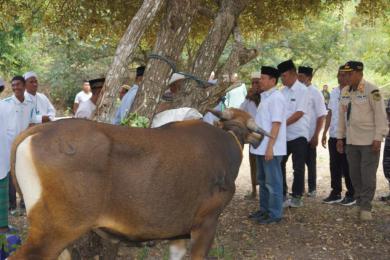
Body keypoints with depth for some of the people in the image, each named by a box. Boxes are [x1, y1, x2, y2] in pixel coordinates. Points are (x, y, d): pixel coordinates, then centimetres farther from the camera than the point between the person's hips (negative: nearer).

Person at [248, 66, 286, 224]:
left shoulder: (276, 98, -13)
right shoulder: (266, 97, 15)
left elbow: (276, 124, -19)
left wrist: (270, 147, -23)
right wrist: (263, 146, 18)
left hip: (270, 148, -10)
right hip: (262, 147, 10)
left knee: (273, 182, -3)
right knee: (263, 180, 16)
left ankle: (275, 214, 4)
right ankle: (264, 209, 27)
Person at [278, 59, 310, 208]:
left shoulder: (302, 90, -9)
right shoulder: (283, 91, 9)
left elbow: (299, 113, -16)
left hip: (298, 135, -6)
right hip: (283, 135, 6)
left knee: (298, 168, 3)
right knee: (279, 164, 7)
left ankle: (297, 197, 14)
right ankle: (282, 195, 18)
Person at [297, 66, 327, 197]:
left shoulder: (315, 93, -8)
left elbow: (321, 116, -9)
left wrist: (316, 136, -14)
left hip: (309, 136, -5)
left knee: (310, 163, 7)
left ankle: (312, 189, 19)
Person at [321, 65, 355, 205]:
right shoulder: (334, 92, 11)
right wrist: (325, 133, 13)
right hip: (333, 136, 6)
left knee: (347, 167, 3)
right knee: (334, 166, 12)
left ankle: (351, 194, 16)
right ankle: (336, 193, 23)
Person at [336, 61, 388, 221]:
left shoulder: (371, 90, -11)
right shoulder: (345, 92, 8)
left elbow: (380, 114, -12)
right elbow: (342, 115, 14)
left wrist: (378, 138, -15)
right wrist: (340, 137, 13)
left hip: (369, 141, -6)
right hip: (351, 141, 6)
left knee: (368, 175, -2)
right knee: (355, 174, 11)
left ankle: (365, 207, 6)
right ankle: (359, 202, 23)